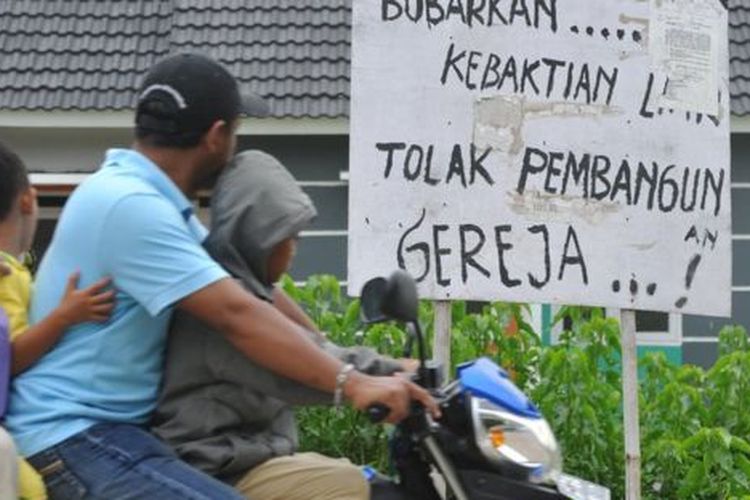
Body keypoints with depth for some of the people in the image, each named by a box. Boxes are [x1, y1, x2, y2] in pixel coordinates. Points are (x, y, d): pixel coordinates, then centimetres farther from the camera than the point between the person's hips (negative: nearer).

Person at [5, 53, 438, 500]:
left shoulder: (143, 196, 13)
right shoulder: (130, 206, -19)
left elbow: (250, 282, 15)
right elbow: (238, 315, -27)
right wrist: (349, 383, -29)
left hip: (119, 426, 11)